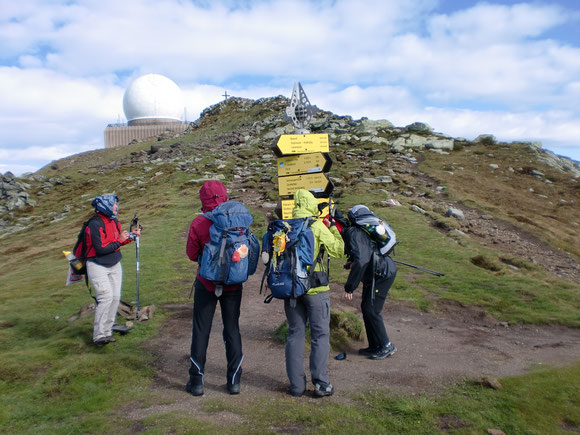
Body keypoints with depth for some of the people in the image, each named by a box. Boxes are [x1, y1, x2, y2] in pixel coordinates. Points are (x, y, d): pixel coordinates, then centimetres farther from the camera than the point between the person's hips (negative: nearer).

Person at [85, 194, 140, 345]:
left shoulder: (114, 222, 8)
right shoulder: (95, 224, -18)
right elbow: (100, 249, -23)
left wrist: (131, 235, 6)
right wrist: (119, 240, -17)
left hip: (115, 265, 8)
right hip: (97, 266, -8)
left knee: (115, 297, 3)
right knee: (106, 296, -16)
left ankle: (107, 331, 14)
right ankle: (99, 336, -9)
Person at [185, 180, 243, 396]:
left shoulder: (198, 223, -14)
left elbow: (192, 254, -7)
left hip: (206, 283, -2)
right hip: (233, 283, 2)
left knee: (201, 331, 11)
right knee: (232, 330, 13)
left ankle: (197, 381, 19)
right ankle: (234, 380, 19)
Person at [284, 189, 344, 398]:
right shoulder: (317, 226, -9)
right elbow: (338, 251, -6)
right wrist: (333, 228, 5)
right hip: (314, 289, -4)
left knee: (295, 334, 13)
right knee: (320, 335, 8)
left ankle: (296, 385, 17)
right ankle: (321, 383, 10)